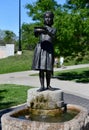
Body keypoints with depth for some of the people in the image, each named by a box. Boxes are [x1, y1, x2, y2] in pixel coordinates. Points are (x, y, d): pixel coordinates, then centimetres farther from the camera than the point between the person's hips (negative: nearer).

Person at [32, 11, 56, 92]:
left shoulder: (53, 29, 13)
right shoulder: (40, 27, 16)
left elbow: (53, 36, -10)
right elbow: (36, 35, -3)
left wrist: (47, 32, -30)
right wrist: (37, 31, -26)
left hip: (49, 49, 0)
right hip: (40, 48, 1)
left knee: (48, 68, -3)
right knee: (41, 68, -4)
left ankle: (48, 85, 9)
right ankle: (42, 86, -2)